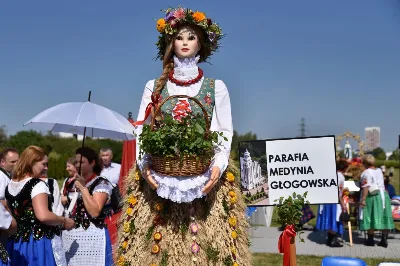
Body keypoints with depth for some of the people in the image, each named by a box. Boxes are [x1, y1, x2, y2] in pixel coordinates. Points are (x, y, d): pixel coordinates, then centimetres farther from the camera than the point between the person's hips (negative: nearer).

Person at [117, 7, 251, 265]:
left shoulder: (216, 87, 9)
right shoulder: (154, 87, 12)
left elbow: (226, 132, 5)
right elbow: (141, 129, 8)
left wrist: (219, 165, -12)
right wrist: (144, 164, -8)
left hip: (204, 176, -1)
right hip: (159, 175, 1)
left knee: (204, 244, -6)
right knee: (155, 243, -3)